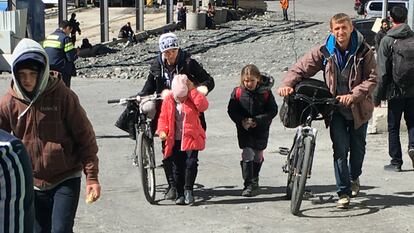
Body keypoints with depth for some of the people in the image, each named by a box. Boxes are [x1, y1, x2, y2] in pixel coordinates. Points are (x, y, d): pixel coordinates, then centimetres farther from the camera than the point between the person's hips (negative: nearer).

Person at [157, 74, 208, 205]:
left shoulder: (193, 98, -2)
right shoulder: (168, 100, 2)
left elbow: (203, 105, -22)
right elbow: (163, 118, 8)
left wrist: (193, 91, -20)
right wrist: (162, 131, -9)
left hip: (191, 138, -2)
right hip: (175, 140, 2)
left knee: (191, 163, -15)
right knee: (177, 167, 5)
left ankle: (188, 190, 0)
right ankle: (180, 194, 16)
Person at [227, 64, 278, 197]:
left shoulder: (265, 92, -11)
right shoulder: (237, 92, -8)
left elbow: (273, 110, -8)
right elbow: (231, 110, -1)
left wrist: (257, 120, -18)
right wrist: (242, 121, -18)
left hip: (261, 130, 1)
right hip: (244, 130, -1)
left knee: (258, 156, 15)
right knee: (247, 155, -10)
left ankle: (254, 179, 38)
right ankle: (248, 185, -6)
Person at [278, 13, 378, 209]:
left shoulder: (364, 51, -8)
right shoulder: (324, 52, -7)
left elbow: (372, 79, -11)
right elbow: (301, 68, -7)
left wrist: (353, 96, -25)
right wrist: (287, 84, -26)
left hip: (359, 108, 1)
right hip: (336, 109, -1)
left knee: (358, 147, 15)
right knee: (340, 149, -9)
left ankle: (354, 177, 45)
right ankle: (343, 193, 0)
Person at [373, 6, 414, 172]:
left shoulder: (387, 40, -5)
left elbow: (383, 72, -7)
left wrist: (377, 96, 0)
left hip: (395, 91, -2)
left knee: (393, 127, 8)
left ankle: (396, 161, 9)